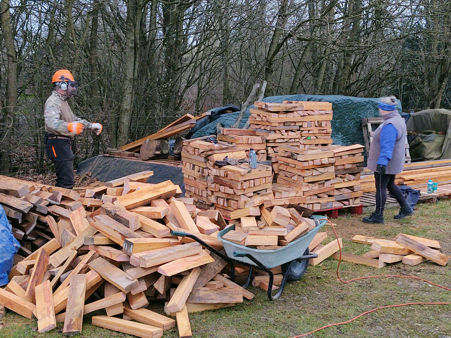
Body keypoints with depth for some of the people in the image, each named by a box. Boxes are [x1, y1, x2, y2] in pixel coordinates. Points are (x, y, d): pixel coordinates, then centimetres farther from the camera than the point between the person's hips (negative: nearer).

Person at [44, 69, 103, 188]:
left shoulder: (63, 101, 21)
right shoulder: (53, 102, -15)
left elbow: (74, 119, 32)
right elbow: (52, 122, -32)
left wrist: (91, 125, 25)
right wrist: (69, 127, -49)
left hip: (65, 145, 11)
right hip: (58, 144, -11)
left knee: (63, 180, 16)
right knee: (67, 181, -16)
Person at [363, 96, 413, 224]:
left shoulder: (390, 125, -24)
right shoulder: (398, 120, 10)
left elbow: (387, 146, -31)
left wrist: (382, 162, -34)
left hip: (385, 162, -10)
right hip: (393, 162, 10)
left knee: (380, 188, -2)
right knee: (390, 185, 20)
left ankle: (378, 216, 6)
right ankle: (406, 209, 27)